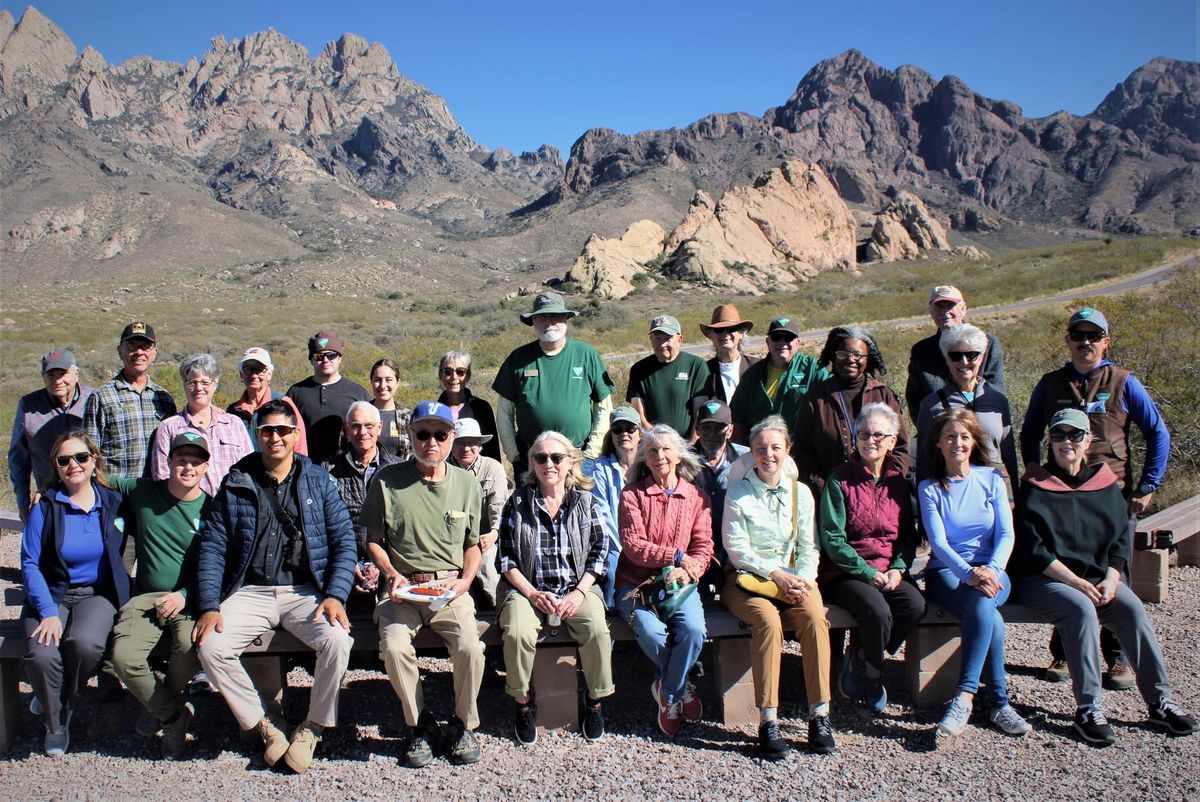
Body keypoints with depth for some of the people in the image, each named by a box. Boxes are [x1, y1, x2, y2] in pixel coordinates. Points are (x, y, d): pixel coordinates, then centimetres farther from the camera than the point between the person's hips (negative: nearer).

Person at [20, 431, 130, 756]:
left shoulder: (112, 502, 5)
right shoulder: (44, 508, -1)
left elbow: (117, 558, 13)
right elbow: (30, 564, -5)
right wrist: (48, 612, -16)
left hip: (98, 595, 0)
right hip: (52, 596, 0)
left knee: (85, 643, -32)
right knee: (41, 655, -29)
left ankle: (59, 702, 2)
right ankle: (56, 723, 2)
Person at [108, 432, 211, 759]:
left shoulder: (211, 510, 2)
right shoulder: (141, 492, 7)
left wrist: (185, 595, -12)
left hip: (190, 600, -2)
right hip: (146, 597, 2)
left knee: (190, 647, -32)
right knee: (124, 657, -27)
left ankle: (159, 705, 5)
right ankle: (172, 715, 1)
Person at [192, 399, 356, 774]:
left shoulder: (318, 481, 8)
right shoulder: (235, 484, 9)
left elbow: (344, 539, 2)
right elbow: (212, 547, 4)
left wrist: (335, 595, -13)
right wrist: (209, 606, -9)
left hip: (306, 592, -1)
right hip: (250, 592, 1)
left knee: (338, 640, -29)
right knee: (209, 646, -24)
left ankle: (313, 727, -3)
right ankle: (262, 726, -2)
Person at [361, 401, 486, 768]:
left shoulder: (467, 484, 7)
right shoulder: (387, 481, 0)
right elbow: (374, 541, 9)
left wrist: (465, 580, -3)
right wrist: (391, 575, -7)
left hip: (450, 588, 1)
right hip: (402, 588, -1)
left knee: (470, 648, -25)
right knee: (394, 648, -28)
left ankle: (464, 724, 4)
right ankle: (418, 724, -1)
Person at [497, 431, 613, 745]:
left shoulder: (585, 501, 6)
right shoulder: (518, 502, 2)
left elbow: (599, 552, 4)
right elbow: (507, 559, 0)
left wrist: (579, 592, -9)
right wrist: (533, 594, -13)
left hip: (577, 588, 1)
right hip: (527, 589, -1)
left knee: (597, 630, -28)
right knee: (518, 633, -31)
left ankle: (595, 701, -2)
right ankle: (522, 702, -4)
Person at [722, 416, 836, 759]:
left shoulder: (801, 492, 11)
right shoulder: (738, 493, 1)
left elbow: (809, 547, 7)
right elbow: (737, 549, -6)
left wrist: (803, 578, -12)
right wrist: (775, 574, -15)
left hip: (793, 578, 3)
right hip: (746, 578, -3)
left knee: (815, 618, -28)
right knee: (769, 621, -33)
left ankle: (820, 715, -22)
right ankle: (768, 722, -30)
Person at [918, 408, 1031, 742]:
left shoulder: (992, 479, 8)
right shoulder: (930, 488, 4)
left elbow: (1006, 534, 0)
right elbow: (938, 542, -7)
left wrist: (992, 570, -20)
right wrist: (969, 573, -26)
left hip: (991, 571, 1)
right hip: (947, 572, -1)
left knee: (982, 602, -35)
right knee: (988, 614, -33)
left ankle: (964, 697, -36)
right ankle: (999, 702, -27)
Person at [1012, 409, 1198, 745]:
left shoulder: (1106, 484, 11)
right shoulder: (1036, 487, -3)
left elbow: (1121, 539, 9)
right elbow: (1033, 549, -10)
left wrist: (1110, 579, -9)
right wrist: (1076, 582, -18)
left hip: (1097, 576, 4)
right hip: (1042, 579, -4)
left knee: (1133, 609, -22)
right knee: (1082, 609, -31)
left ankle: (1159, 701, -13)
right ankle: (1088, 708, -26)